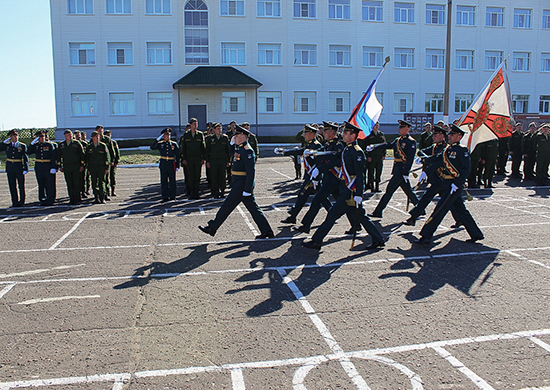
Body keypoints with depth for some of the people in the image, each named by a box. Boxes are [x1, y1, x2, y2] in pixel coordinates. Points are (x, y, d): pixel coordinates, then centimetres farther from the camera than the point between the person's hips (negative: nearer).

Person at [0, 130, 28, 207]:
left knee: (21, 186, 3)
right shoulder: (7, 145, 8)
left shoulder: (23, 146, 1)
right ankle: (15, 202, 13)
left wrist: (26, 169, -8)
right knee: (12, 186, 6)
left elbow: (25, 158, -1)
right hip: (10, 169, 3)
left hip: (19, 168, -3)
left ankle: (21, 202, 11)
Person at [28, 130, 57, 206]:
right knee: (41, 185, 8)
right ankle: (43, 200, 15)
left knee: (50, 184, -3)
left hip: (48, 166, -3)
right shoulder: (35, 145, 11)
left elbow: (54, 157, -3)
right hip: (38, 167, 3)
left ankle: (50, 201, 4)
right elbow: (29, 152, -2)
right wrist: (32, 143, -8)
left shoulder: (50, 145, 1)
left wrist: (53, 167, -11)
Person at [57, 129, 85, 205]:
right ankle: (71, 199, 9)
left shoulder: (77, 143, 3)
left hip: (76, 167, -2)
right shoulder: (61, 145, 11)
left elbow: (82, 154, 3)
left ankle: (77, 199, 3)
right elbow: (58, 156, 17)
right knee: (69, 184, 3)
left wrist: (82, 165, -3)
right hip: (66, 167, 3)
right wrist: (60, 166, 11)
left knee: (77, 184, -3)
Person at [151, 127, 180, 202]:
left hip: (171, 164, 0)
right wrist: (157, 139, -14)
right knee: (164, 181, 2)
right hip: (163, 164, 1)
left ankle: (172, 196, 12)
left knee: (172, 181, 3)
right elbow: (152, 148, -9)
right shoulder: (160, 144, 7)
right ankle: (165, 197, 8)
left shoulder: (174, 144, 5)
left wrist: (178, 166, 1)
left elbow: (177, 156, 6)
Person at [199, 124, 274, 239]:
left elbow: (251, 171, -22)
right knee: (253, 208, 10)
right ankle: (267, 232, 13)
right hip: (239, 184, 10)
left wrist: (247, 190, -23)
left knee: (227, 206, -1)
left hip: (241, 185, -10)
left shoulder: (247, 150, -17)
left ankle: (212, 228, 10)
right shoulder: (240, 148, 14)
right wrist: (233, 143, 17)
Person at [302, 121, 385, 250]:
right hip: (345, 188, 9)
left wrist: (358, 195, -22)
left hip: (350, 191, -9)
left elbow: (360, 175, -19)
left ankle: (316, 241, 3)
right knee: (360, 216, 14)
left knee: (333, 214, -4)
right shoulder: (347, 149, 12)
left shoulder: (357, 152, -16)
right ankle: (378, 239, 22)